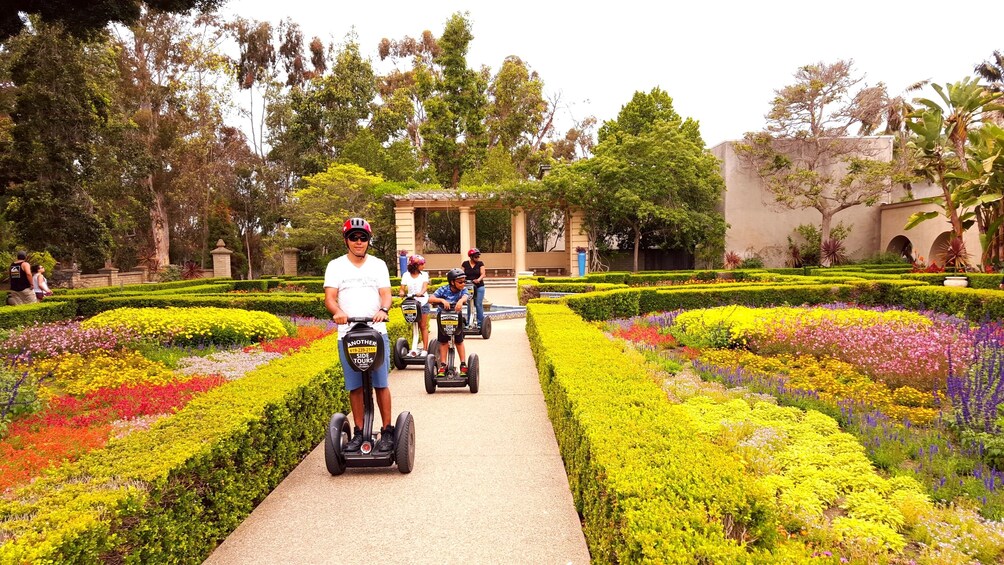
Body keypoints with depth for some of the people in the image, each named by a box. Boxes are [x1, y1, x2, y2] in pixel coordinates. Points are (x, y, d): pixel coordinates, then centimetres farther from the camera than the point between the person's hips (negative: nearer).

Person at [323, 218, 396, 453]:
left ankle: (387, 431, 8)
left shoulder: (378, 265, 11)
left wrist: (383, 309, -20)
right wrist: (337, 311, -23)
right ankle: (359, 432, 16)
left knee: (381, 383, -1)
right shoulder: (336, 266, 8)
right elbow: (329, 297, -1)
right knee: (354, 386, 5)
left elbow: (385, 293, 2)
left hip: (377, 332, 0)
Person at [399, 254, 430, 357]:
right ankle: (414, 348, 9)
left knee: (423, 326, 2)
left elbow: (425, 286, -13)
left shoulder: (424, 274, 2)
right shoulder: (406, 275, 3)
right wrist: (402, 292, -25)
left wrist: (421, 292, -34)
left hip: (422, 302, -1)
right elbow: (403, 288, -2)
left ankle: (425, 349, 5)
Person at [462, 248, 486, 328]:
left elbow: (483, 274, -6)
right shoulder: (465, 264, 5)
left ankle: (480, 323, -1)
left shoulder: (480, 264, 3)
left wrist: (478, 279, -26)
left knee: (479, 304, -6)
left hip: (479, 286, -1)